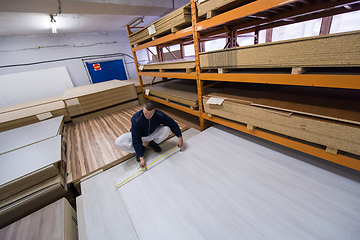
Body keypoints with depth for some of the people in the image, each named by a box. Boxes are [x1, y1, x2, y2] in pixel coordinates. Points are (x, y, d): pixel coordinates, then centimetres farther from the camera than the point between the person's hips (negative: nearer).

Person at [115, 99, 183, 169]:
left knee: (167, 129, -27)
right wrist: (141, 158, -32)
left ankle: (153, 143, 1)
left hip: (152, 134, 2)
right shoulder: (136, 120, -35)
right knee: (118, 142, -27)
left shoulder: (160, 115, -28)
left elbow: (173, 124, -13)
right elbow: (136, 141, -30)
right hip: (138, 136, -1)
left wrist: (180, 138, -13)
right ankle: (140, 149, -3)